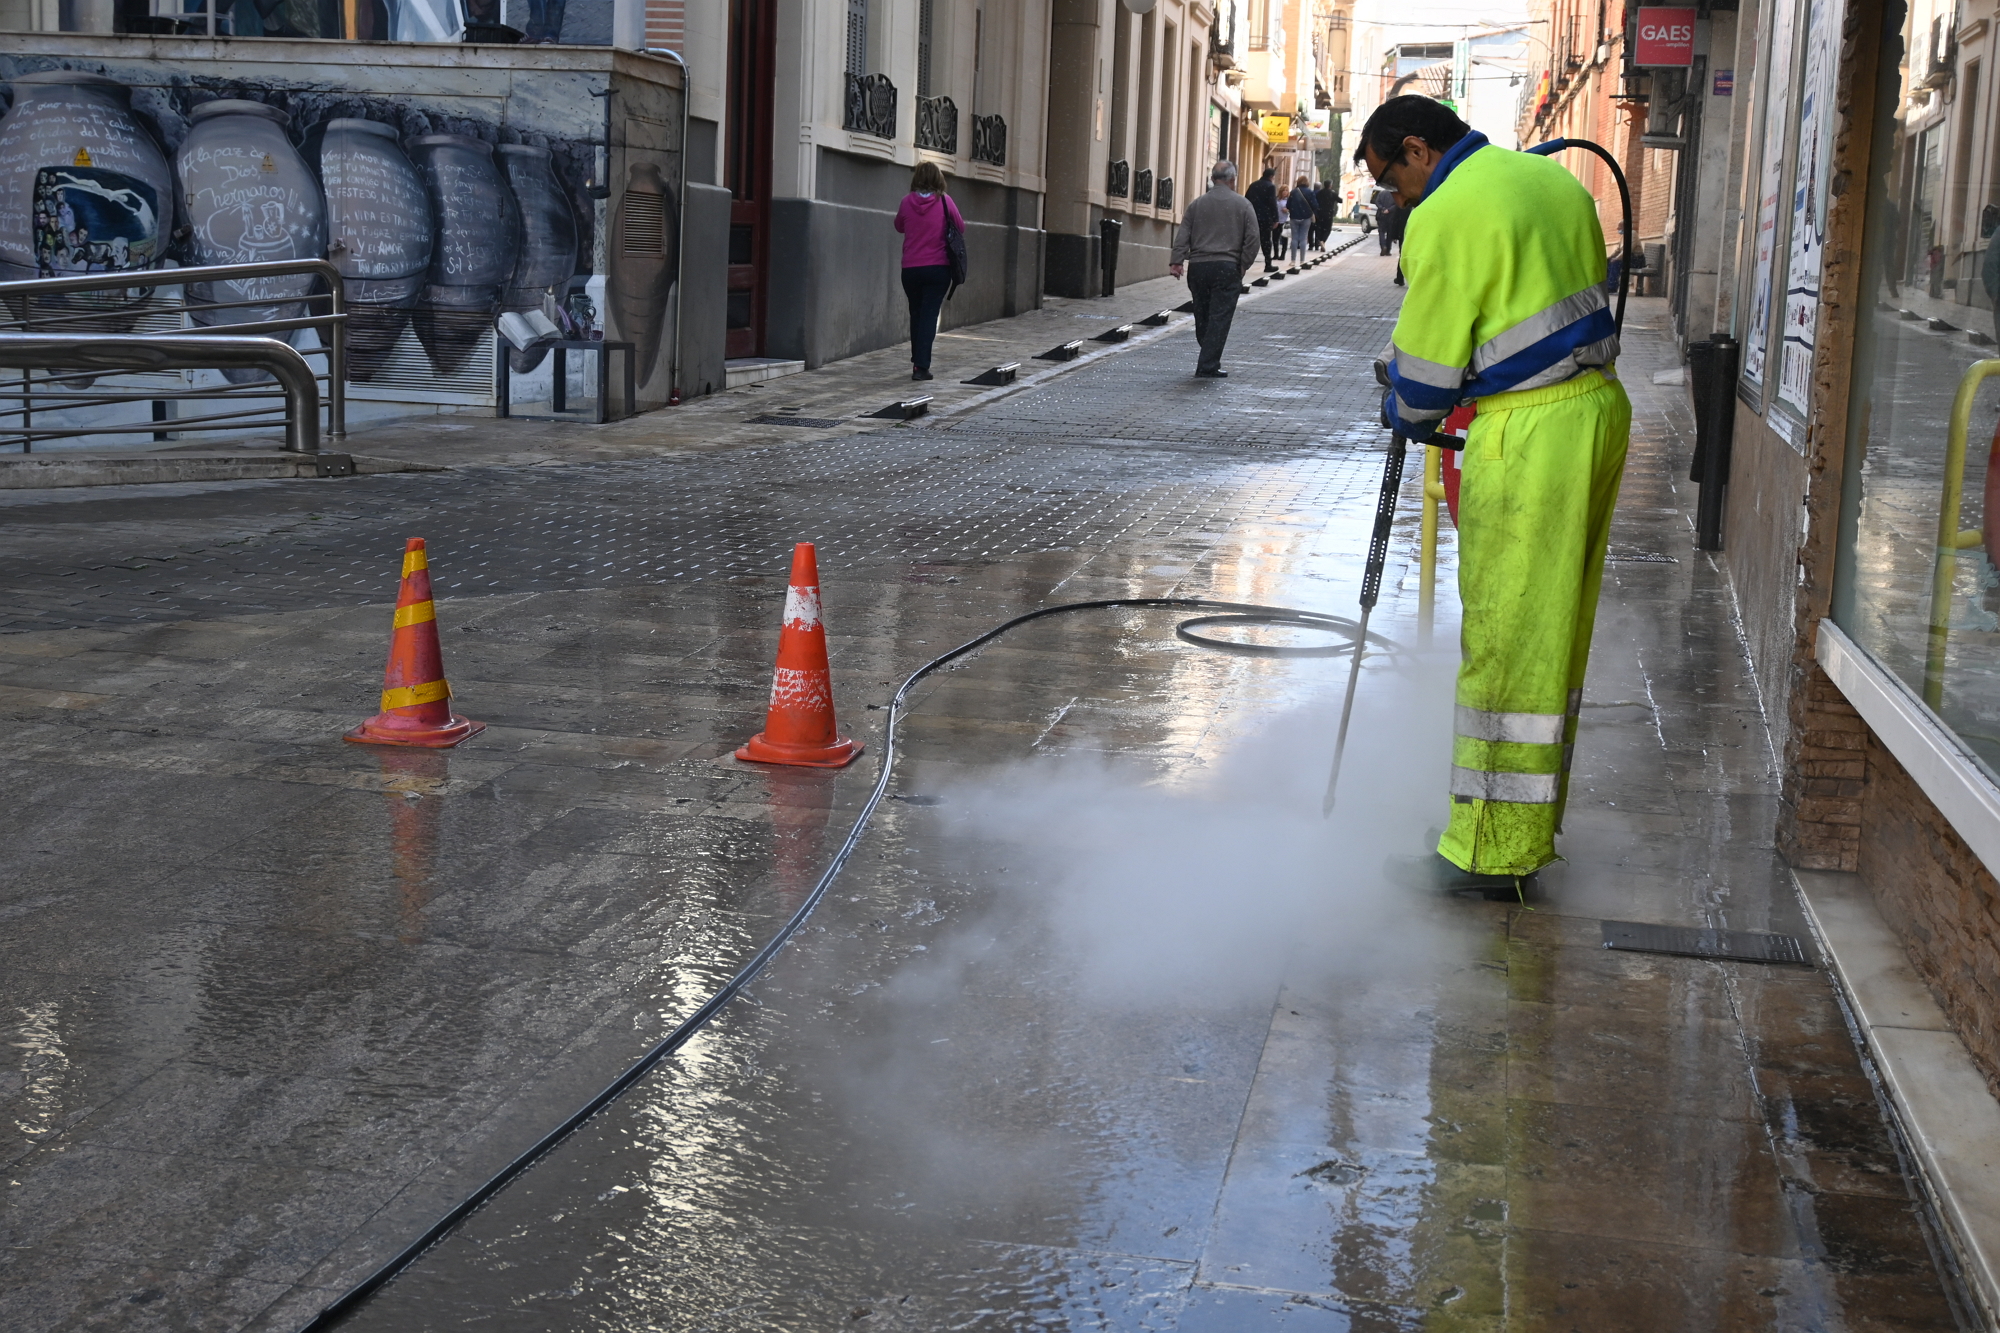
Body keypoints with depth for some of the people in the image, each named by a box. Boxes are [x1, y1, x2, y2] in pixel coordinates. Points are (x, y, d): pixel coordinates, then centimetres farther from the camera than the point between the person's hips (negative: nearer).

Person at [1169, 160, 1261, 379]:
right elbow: (1253, 238, -4)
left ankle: (1208, 361, 23)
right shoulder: (1242, 205, 2)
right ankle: (1208, 366, -7)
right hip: (1227, 268, -3)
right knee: (1220, 317, -2)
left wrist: (1176, 262, -1)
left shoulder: (1196, 205, 9)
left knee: (1202, 317, 14)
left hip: (1198, 267, 3)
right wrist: (1244, 265, 4)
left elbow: (1182, 236, 2)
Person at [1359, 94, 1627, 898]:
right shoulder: (1551, 178, 14)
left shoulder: (1446, 216, -13)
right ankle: (1529, 827, 26)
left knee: (1507, 644, -4)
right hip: (1601, 408, 9)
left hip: (1528, 435, -9)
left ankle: (1491, 854, 2)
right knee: (1555, 637, 15)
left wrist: (1406, 418, 13)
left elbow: (1427, 365, -9)